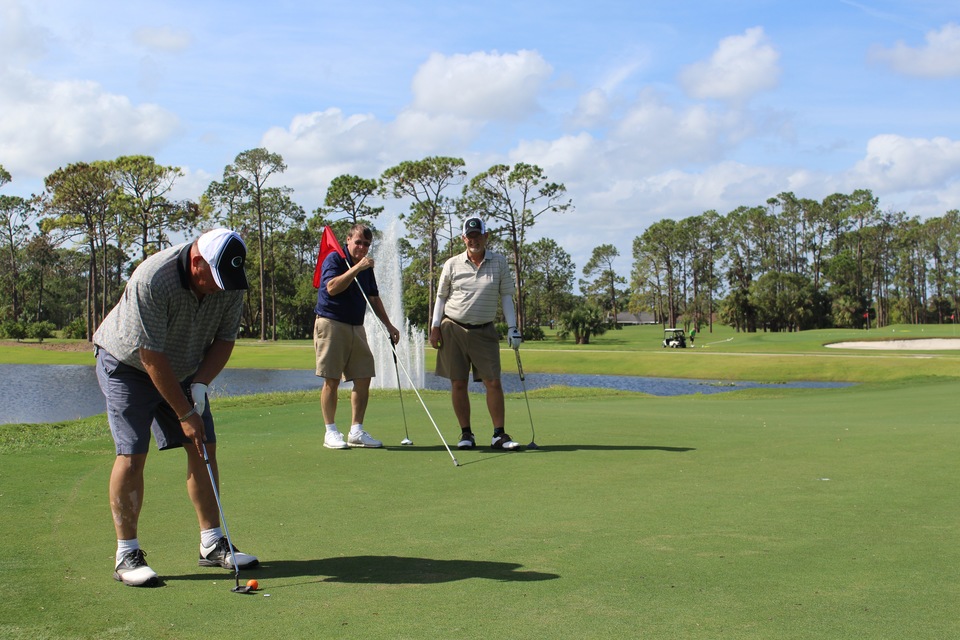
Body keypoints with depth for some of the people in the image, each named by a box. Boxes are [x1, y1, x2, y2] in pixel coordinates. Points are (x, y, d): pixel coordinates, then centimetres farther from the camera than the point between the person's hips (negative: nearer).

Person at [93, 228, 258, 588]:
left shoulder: (230, 283, -18)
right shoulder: (152, 281, -35)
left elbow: (225, 339, -6)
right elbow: (151, 357, -30)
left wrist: (200, 384, -20)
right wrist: (184, 414, -25)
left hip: (184, 369, 6)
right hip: (127, 365, -5)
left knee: (204, 449, -1)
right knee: (132, 454, -14)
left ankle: (212, 544, 7)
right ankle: (127, 554, -3)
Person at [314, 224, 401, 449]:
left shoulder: (366, 266, 15)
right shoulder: (334, 259, -6)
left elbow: (374, 297, 23)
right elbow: (332, 287, -23)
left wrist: (388, 325, 17)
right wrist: (356, 268, -25)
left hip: (356, 327, 7)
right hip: (331, 323, -7)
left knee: (363, 379, 2)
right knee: (332, 380, -4)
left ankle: (356, 431, 9)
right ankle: (331, 432, 4)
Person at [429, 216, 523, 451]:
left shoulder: (499, 262, 5)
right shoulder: (452, 264, 4)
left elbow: (506, 296, 7)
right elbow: (441, 296, 11)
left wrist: (512, 327, -1)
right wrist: (435, 326, 4)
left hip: (484, 331, 0)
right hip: (453, 328, 0)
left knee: (493, 382, -6)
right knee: (458, 383, 1)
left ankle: (499, 435, 0)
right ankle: (466, 434, 10)